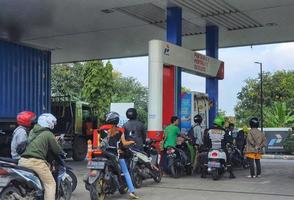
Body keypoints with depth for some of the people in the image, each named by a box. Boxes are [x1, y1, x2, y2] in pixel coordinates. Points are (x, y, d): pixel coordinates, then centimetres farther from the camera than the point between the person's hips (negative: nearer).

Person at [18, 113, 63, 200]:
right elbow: (57, 150, 6)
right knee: (50, 184, -2)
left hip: (23, 160, 7)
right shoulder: (49, 134, 1)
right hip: (35, 161, -7)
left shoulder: (32, 131, 21)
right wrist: (62, 153, 27)